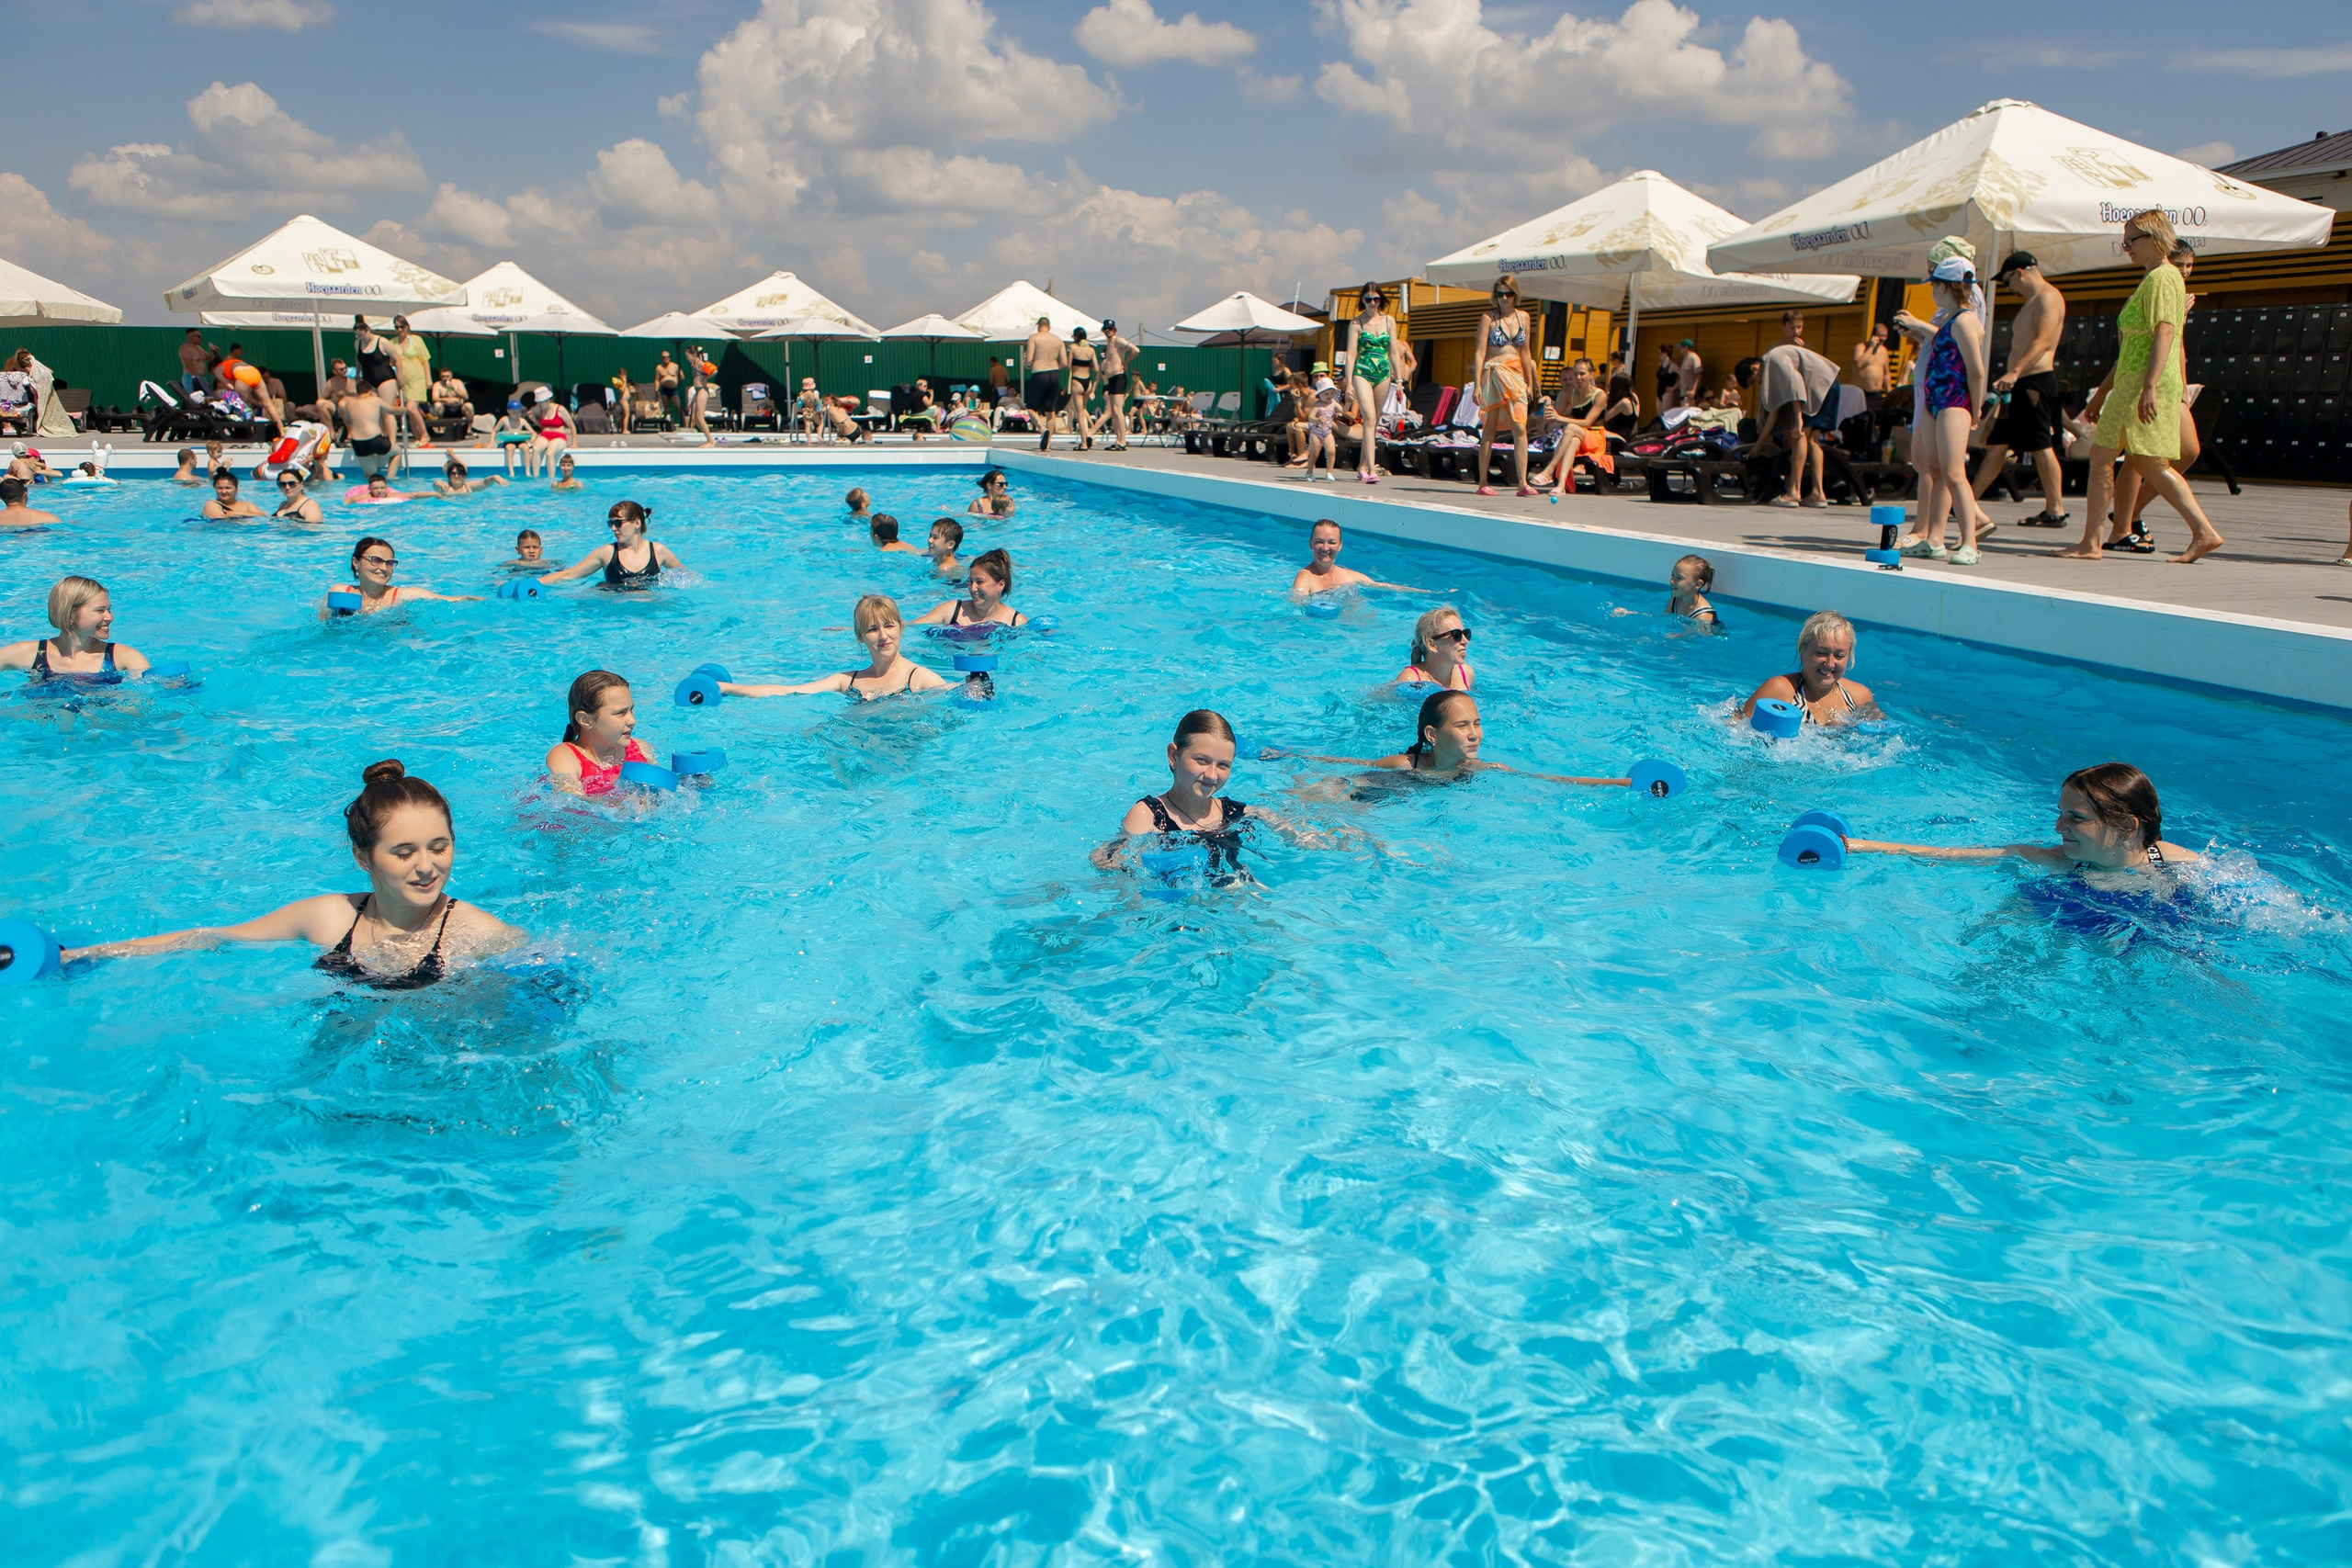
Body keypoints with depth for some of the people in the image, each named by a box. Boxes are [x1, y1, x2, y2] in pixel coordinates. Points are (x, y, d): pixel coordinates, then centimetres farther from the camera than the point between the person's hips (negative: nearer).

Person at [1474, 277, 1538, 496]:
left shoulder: (1523, 317, 11)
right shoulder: (1489, 318, -3)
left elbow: (1525, 353, 17)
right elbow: (1480, 352, -8)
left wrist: (1529, 382, 15)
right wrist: (1477, 385, -16)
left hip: (1516, 375, 4)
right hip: (1493, 375, -4)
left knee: (1520, 429, -7)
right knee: (1490, 429, -1)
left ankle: (1523, 483, -10)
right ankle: (1483, 483, 4)